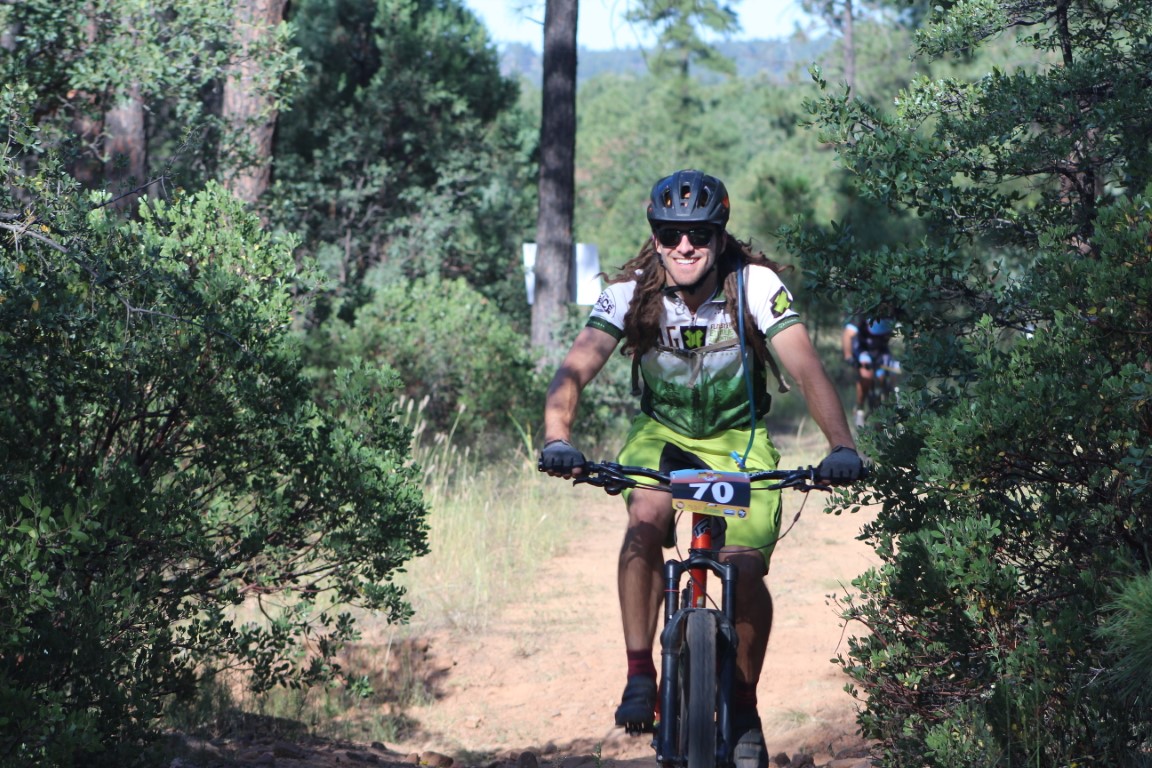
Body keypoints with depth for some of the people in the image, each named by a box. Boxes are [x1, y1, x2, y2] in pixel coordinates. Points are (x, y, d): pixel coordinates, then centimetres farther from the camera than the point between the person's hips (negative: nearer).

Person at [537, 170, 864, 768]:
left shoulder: (755, 285, -23)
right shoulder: (630, 292, -21)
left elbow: (807, 370, -32)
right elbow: (575, 370, -30)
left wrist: (841, 447, -47)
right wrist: (557, 439, -50)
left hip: (738, 437, 0)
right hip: (661, 432, 1)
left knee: (746, 569, -17)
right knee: (646, 518, -31)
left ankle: (744, 708, 7)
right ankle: (641, 676, -20)